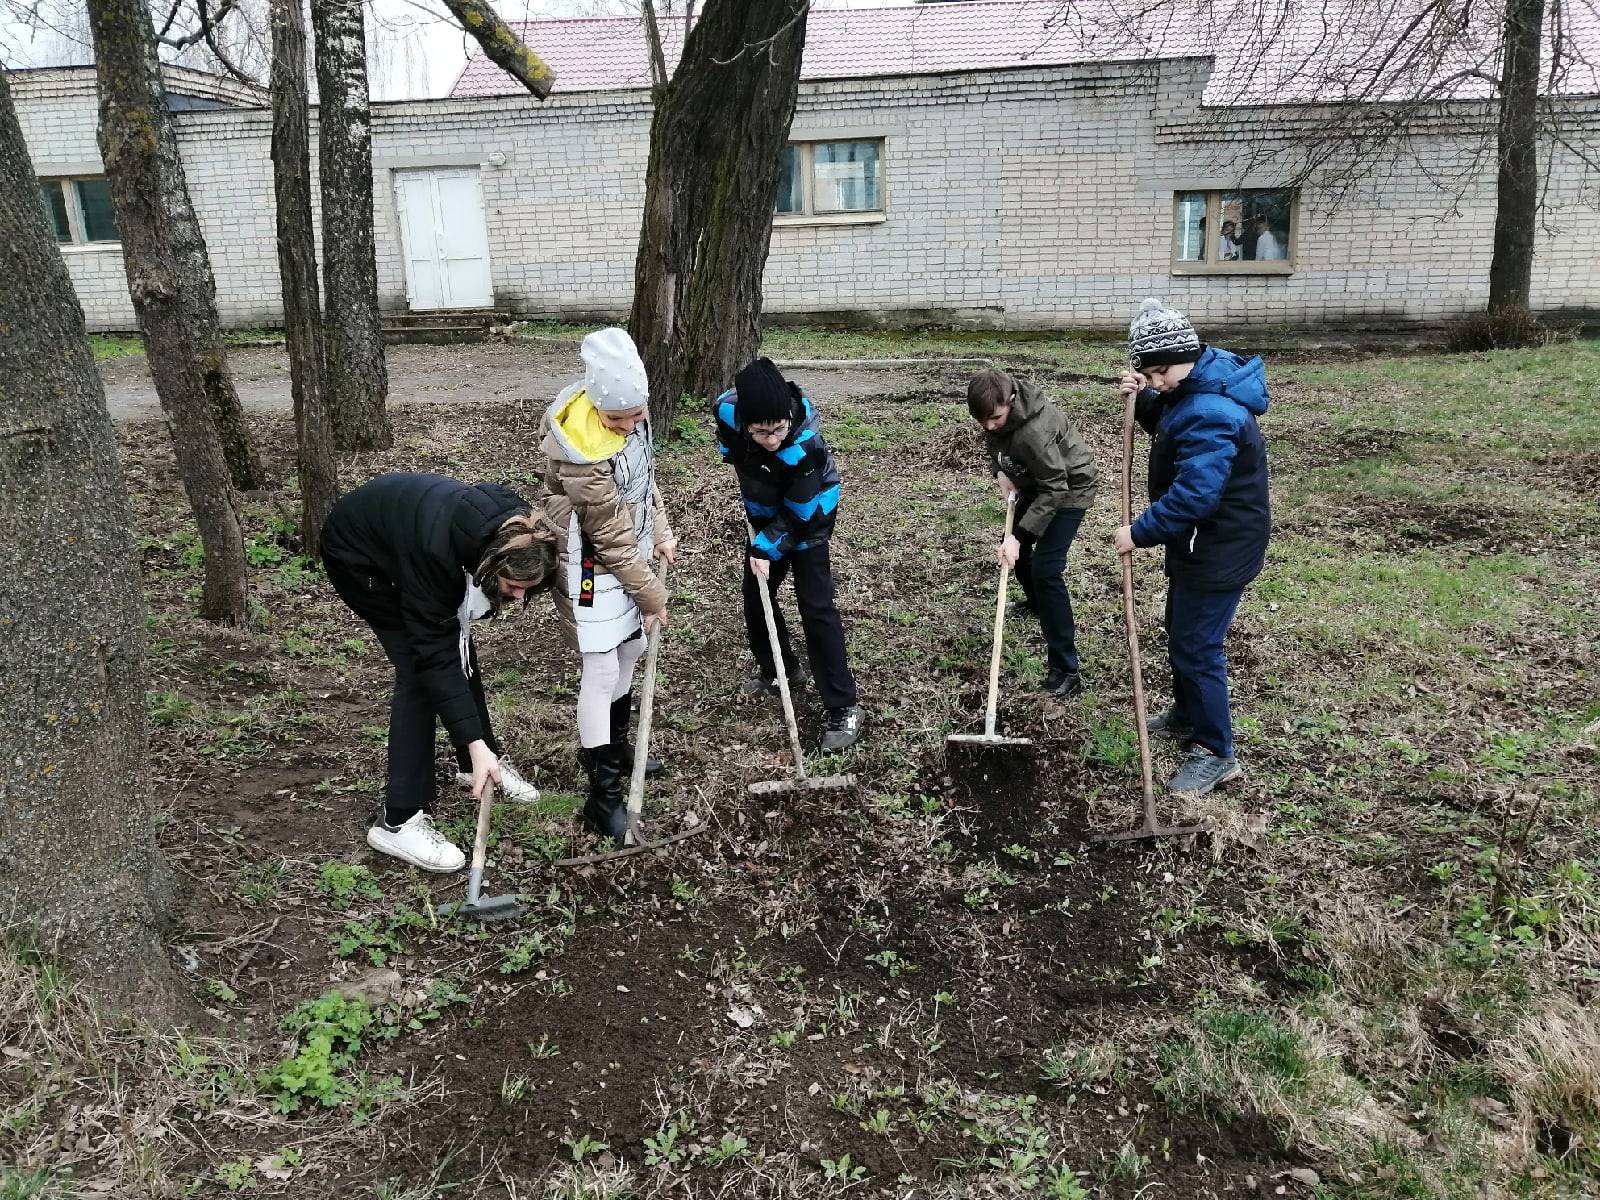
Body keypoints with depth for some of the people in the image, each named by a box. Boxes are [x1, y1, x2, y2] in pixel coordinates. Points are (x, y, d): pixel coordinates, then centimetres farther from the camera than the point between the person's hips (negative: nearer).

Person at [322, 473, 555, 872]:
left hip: (403, 530, 7)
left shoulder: (513, 531, -25)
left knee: (460, 651, 5)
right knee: (418, 668, -14)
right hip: (359, 555, -6)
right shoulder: (436, 549, -42)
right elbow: (433, 652, -36)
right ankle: (399, 821, -10)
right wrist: (475, 742, -37)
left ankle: (477, 764, 26)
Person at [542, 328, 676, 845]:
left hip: (630, 554, 8)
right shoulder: (582, 453, -33)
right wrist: (653, 596, -14)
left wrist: (660, 531, 4)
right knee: (602, 673, -4)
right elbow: (613, 538, -24)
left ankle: (614, 749, 41)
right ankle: (603, 797, 6)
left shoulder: (627, 408, -9)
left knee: (629, 652, 20)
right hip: (593, 568, -8)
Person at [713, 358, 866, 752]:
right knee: (755, 595, 14)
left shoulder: (805, 444, -38)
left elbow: (798, 513, -27)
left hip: (808, 518, -6)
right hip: (765, 515, 6)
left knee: (816, 608, -10)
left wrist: (767, 548, -24)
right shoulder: (728, 409, -26)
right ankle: (776, 668, 39)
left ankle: (844, 708, -5)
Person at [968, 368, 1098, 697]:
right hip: (1037, 482, 9)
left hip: (1069, 488, -9)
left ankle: (1066, 671, -16)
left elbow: (1055, 491, -34)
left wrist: (1019, 536, -35)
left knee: (1046, 570, -18)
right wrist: (1000, 471, -11)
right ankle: (1036, 603, 55)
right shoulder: (996, 408, -16)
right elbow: (994, 439, 7)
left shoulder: (1033, 431, -40)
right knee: (1015, 546, 24)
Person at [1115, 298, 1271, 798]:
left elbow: (1192, 495, -32)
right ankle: (1187, 715, 43)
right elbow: (1167, 424, 20)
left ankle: (1216, 753, 11)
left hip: (1220, 550, -11)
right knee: (1181, 631, 24)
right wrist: (1142, 398, -1)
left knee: (1196, 648, -3)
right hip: (1201, 542, 11)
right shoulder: (1198, 386, 3)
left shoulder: (1211, 413, -30)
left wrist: (1140, 532, -21)